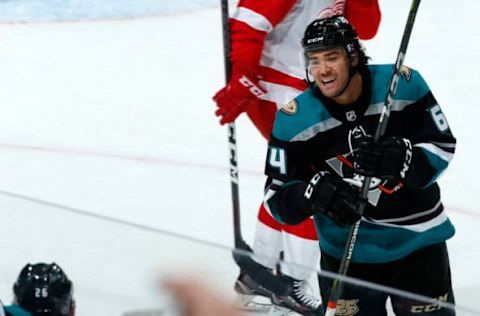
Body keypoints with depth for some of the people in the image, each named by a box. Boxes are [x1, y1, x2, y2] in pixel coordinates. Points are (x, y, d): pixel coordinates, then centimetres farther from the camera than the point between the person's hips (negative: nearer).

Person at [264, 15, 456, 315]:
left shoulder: (403, 84, -14)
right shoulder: (295, 119, -14)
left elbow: (443, 147, -8)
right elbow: (277, 197, -10)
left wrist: (399, 157, -28)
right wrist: (316, 191, -31)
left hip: (418, 239, 1)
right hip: (347, 253, -1)